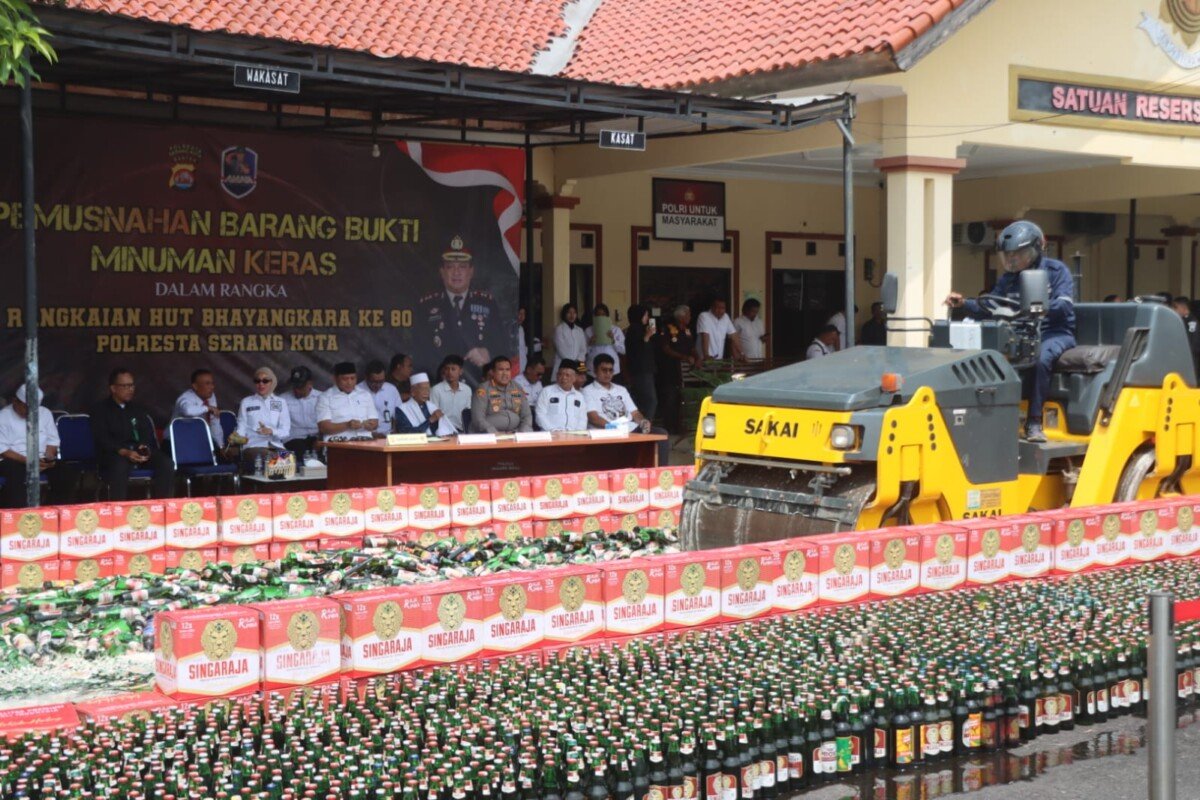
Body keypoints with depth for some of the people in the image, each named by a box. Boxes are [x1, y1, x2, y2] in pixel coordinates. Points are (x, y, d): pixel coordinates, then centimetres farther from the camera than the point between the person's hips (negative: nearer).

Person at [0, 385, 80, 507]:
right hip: (15, 461, -4)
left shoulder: (45, 413, 11)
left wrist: (49, 457, -9)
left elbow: (52, 440, 13)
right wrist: (26, 460, -23)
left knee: (68, 470, -23)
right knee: (16, 473, -40)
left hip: (42, 460, 4)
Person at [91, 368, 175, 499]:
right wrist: (124, 452, -23)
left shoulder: (139, 409, 22)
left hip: (141, 452, 4)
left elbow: (149, 435, 14)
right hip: (114, 454, -4)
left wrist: (146, 447, -12)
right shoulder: (100, 409, 8)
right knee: (120, 466, -39)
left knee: (166, 463, -25)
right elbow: (102, 439, -5)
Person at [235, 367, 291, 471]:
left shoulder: (280, 402, 17)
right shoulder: (246, 402, 16)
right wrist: (238, 437, -14)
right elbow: (241, 428, 10)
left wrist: (270, 431, -12)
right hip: (254, 446, -1)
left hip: (276, 446, 1)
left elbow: (286, 432, 7)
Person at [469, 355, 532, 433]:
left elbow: (526, 416, 14)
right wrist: (497, 435, -21)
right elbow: (478, 419, -10)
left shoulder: (518, 390, 13)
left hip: (515, 435, 4)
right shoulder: (483, 390, -2)